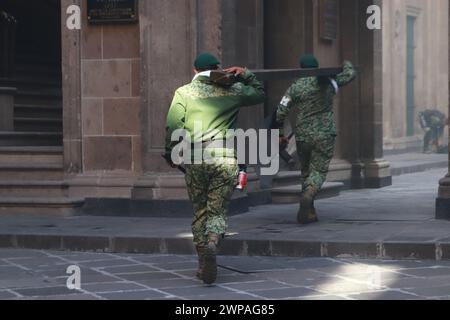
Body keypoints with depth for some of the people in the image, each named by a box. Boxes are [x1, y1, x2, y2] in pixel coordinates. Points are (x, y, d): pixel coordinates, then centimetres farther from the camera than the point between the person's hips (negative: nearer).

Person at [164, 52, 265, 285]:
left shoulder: (184, 93, 5)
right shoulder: (231, 91, 8)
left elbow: (173, 126, -3)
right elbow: (259, 94, 24)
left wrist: (171, 153, 8)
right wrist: (245, 75, 19)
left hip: (195, 161, 0)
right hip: (225, 159, 0)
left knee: (200, 212, 14)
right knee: (218, 212, 2)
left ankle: (203, 265, 14)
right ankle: (211, 247, -28)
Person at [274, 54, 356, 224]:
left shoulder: (295, 87, 0)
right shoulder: (329, 83, 0)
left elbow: (280, 112, -3)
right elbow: (351, 74, 14)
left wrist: (280, 134, 7)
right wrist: (347, 64, 34)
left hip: (303, 136, 1)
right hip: (325, 134, -1)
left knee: (306, 171, 15)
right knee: (319, 170, 0)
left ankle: (309, 212, 14)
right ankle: (307, 196, -30)